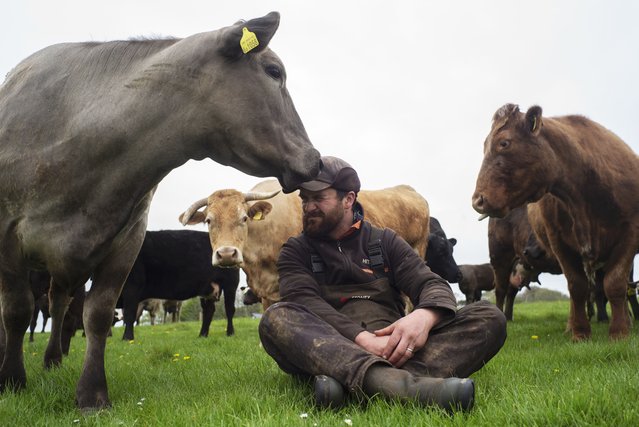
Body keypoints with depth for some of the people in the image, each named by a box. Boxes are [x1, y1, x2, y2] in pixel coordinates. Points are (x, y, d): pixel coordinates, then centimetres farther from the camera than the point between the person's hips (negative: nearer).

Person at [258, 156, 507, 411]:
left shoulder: (385, 242, 18)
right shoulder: (296, 252, 13)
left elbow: (433, 285, 4)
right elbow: (306, 304, -7)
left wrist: (424, 316, -22)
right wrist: (362, 339, -26)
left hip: (392, 350, 2)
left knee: (488, 317, -17)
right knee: (276, 318, -29)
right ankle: (387, 381, -54)